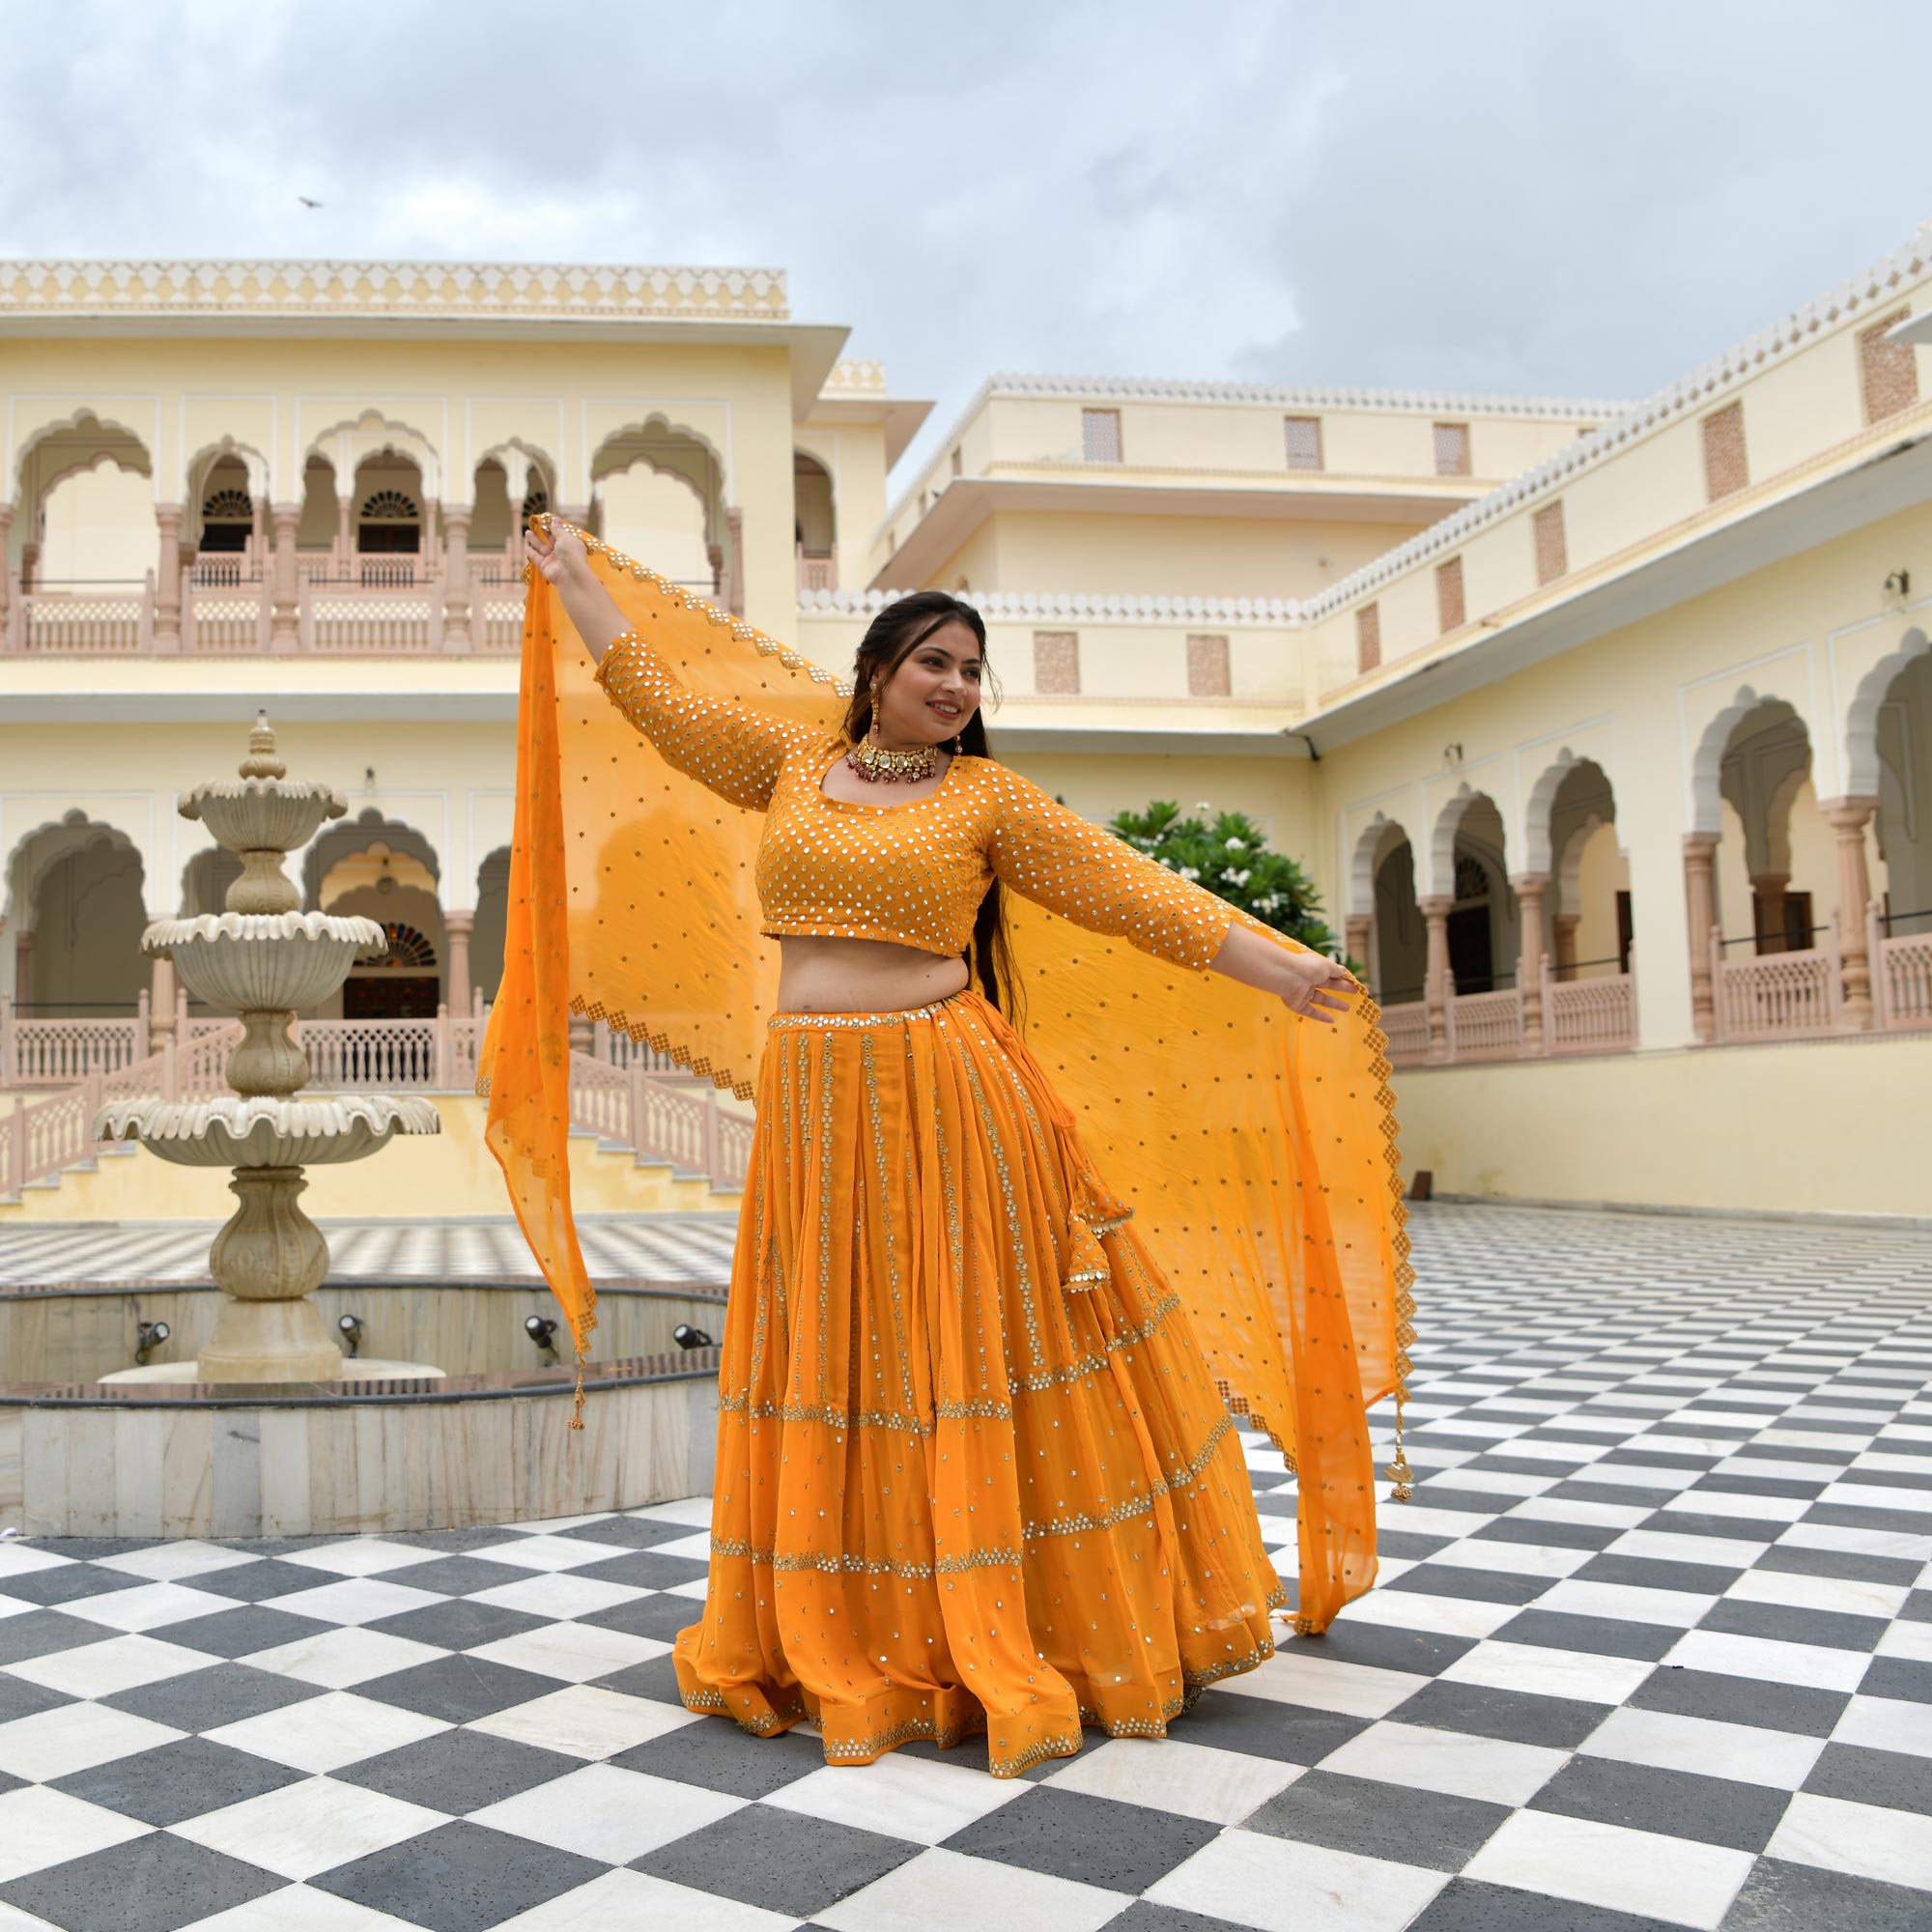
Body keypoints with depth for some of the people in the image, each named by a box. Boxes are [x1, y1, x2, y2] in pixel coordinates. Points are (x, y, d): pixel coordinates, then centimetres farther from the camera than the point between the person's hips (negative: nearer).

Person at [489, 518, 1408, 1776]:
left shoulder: (986, 795, 3)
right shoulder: (791, 762, 12)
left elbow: (1134, 891, 0)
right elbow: (661, 692, 21)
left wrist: (1277, 968, -5)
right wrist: (575, 577, 28)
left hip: (948, 1105, -3)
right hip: (814, 1103, 3)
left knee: (966, 1363, 1)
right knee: (835, 1370, 9)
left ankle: (1006, 1647, 13)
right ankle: (846, 1646, 23)